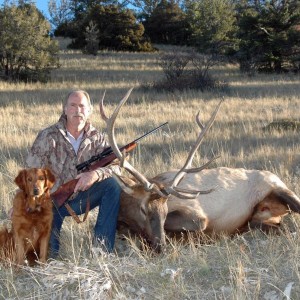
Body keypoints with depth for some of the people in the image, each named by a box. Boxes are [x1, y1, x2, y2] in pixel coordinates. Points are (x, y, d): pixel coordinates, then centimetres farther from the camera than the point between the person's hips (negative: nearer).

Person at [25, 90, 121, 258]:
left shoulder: (96, 138, -3)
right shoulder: (48, 137, -12)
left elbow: (116, 166, -10)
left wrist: (96, 174, -31)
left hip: (80, 198, 4)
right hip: (52, 200, -3)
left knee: (112, 184, -23)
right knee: (47, 255, -25)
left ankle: (103, 248, -20)